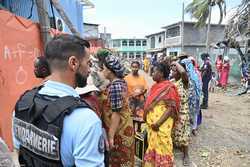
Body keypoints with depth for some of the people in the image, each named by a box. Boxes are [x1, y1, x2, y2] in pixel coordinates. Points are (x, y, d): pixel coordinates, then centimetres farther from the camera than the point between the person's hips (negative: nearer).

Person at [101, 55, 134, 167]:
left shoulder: (114, 86, -25)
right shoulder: (121, 81, 4)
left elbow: (116, 114, -25)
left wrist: (111, 136, -21)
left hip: (119, 130, -9)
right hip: (124, 126, 9)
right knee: (124, 158, 24)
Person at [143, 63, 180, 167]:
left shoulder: (168, 88, -16)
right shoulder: (155, 86, 7)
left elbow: (171, 108, -20)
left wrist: (158, 123, -25)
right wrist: (146, 118, 8)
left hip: (161, 125, -8)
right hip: (151, 123, 8)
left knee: (161, 146, 7)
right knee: (152, 145, 20)